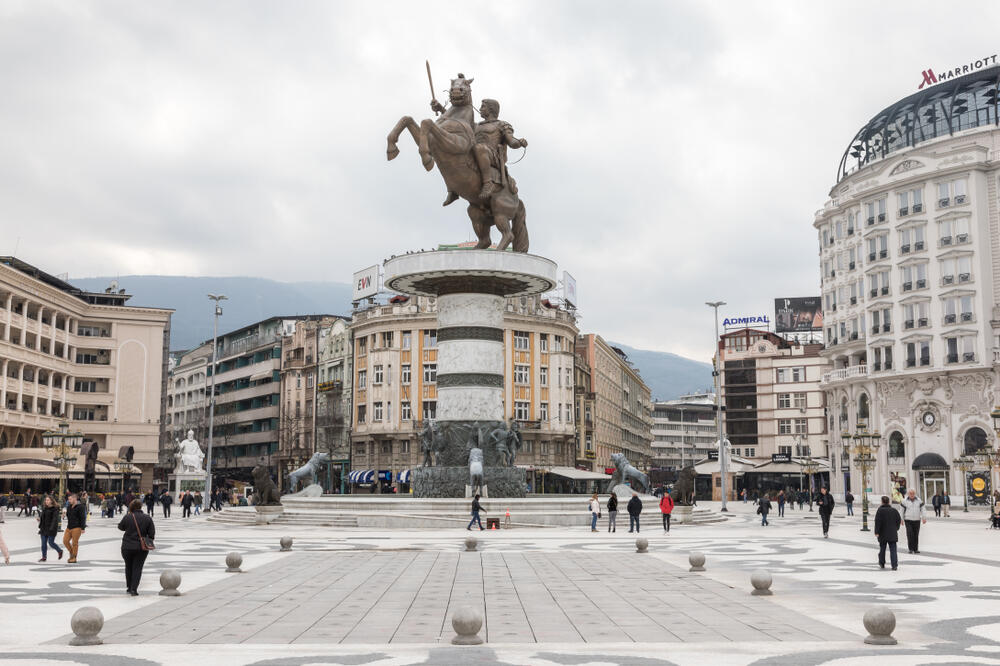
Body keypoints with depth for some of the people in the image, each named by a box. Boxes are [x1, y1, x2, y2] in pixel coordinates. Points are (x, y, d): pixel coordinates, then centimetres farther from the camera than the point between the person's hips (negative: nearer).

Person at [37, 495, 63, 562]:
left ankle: (60, 551, 21)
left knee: (51, 542, -3)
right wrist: (40, 526, 13)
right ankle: (44, 557, 14)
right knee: (43, 543, 5)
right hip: (44, 528, 7)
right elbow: (42, 518, 19)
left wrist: (52, 528, -26)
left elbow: (55, 519, -18)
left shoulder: (55, 509, -11)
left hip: (51, 529, -7)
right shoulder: (44, 508, 11)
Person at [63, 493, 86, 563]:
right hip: (69, 527, 8)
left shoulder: (80, 507, -10)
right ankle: (71, 553, 22)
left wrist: (82, 528, -17)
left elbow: (83, 518, -14)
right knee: (65, 541, 3)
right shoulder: (69, 507, 14)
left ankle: (74, 558, 5)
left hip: (76, 528, -8)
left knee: (75, 543, -3)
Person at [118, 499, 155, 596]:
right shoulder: (148, 518, -3)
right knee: (137, 567, 5)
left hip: (127, 547, 0)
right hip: (142, 548, 0)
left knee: (128, 567, 17)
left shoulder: (127, 517, -9)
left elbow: (120, 527, 10)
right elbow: (152, 534, -1)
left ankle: (129, 587, 26)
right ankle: (134, 589, -4)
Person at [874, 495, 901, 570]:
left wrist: (877, 532, -13)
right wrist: (896, 529, 27)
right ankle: (894, 565, -9)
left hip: (883, 534, -2)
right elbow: (898, 520, 12)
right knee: (893, 550, 1)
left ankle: (882, 563, 24)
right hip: (893, 534, 2)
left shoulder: (880, 510, -9)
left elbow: (877, 522, -14)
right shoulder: (894, 510, 4)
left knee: (882, 548, 13)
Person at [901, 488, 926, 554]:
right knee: (910, 534, -12)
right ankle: (911, 548, -2)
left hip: (917, 520, 3)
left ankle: (916, 549, 13)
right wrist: (901, 519, 3)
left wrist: (924, 518, -1)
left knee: (916, 535, 5)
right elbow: (902, 510, 4)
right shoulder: (905, 501, -1)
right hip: (908, 520, -2)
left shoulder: (918, 500, 6)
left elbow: (922, 509, 8)